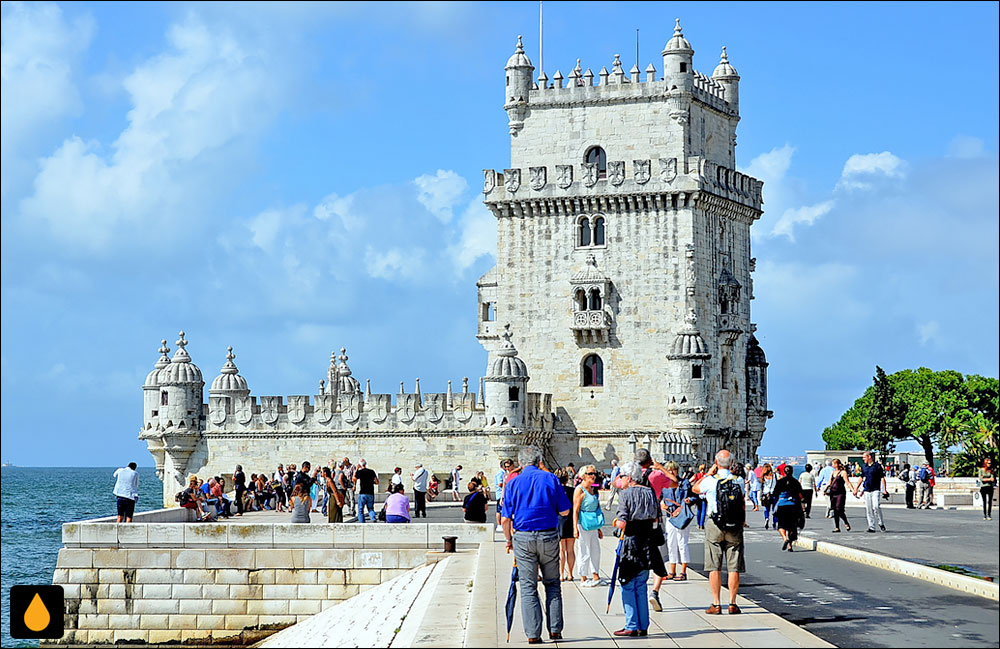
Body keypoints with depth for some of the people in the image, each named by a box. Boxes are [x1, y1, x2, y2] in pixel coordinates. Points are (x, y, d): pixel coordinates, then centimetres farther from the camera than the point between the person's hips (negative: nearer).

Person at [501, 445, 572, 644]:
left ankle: (533, 633, 3)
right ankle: (555, 630, 12)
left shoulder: (513, 483, 0)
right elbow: (564, 511, 2)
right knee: (552, 584, 14)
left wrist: (508, 540, 13)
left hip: (523, 538, -1)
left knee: (528, 586, 5)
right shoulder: (551, 479, 1)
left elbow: (506, 519, -2)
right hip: (549, 536, 1)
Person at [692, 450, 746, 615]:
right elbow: (743, 507, 9)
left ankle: (716, 604, 1)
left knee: (714, 567, 3)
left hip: (715, 526, -2)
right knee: (734, 568, 5)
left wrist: (708, 474, 16)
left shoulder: (710, 481, -8)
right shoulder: (738, 482, 0)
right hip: (735, 527, 2)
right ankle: (732, 604, 5)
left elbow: (695, 488, 12)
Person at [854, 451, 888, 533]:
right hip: (867, 491, 5)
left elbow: (882, 478, -3)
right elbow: (861, 478, 22)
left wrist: (885, 490, -9)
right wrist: (856, 488, 20)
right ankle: (871, 527, 7)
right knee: (868, 509, 2)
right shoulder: (864, 467, 13)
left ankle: (881, 523, 0)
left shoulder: (877, 466, -3)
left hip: (876, 490, -5)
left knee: (876, 506, -18)